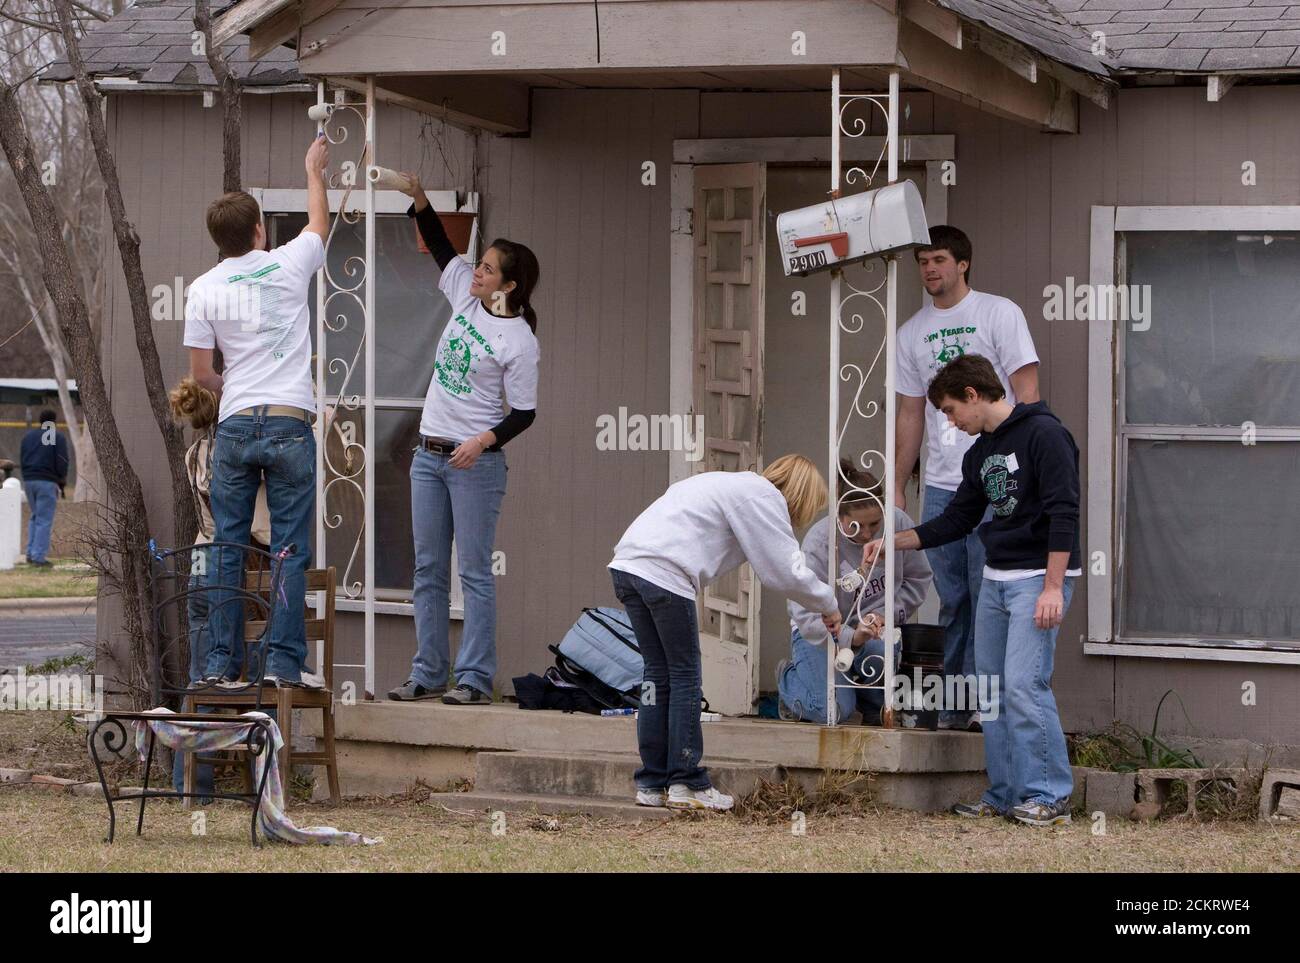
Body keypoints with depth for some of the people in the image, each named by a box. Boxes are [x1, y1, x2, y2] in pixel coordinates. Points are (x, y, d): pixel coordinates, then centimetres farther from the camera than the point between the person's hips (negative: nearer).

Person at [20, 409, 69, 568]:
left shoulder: (28, 435, 15)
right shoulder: (58, 437, -3)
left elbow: (22, 459, 15)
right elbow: (62, 463, -8)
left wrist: (27, 476, 17)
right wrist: (62, 482, 4)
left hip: (28, 480, 6)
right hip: (47, 482, -6)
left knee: (35, 517, 19)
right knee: (45, 519, -4)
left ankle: (31, 553, 13)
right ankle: (39, 557, -8)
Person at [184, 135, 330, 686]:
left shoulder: (204, 290, 2)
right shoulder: (287, 266, 0)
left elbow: (200, 373, 5)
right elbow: (319, 225, 22)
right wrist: (314, 170, 36)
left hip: (234, 427, 1)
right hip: (290, 424, -1)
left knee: (228, 548, 6)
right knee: (290, 548, 0)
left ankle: (222, 660, 5)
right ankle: (282, 661, -4)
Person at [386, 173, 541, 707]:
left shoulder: (519, 340, -11)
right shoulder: (465, 297, 7)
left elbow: (524, 413, -11)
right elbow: (439, 245, 14)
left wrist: (483, 441, -25)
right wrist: (418, 198, 0)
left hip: (474, 462, -7)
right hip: (429, 456, 7)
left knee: (474, 571, -6)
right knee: (428, 569, 8)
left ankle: (475, 679, -6)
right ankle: (427, 674, 11)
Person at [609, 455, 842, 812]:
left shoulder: (737, 485, 29)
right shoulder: (765, 497, 0)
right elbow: (787, 572, -3)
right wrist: (828, 605, 11)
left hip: (627, 564, 9)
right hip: (664, 572, -9)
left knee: (658, 672, 13)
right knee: (685, 676, 1)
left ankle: (651, 784, 14)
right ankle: (686, 783, 3)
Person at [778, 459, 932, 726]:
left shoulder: (898, 523, -13)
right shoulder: (819, 541, -23)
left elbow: (918, 579, 1)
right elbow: (806, 615, -25)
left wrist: (886, 615, -15)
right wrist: (851, 637, -41)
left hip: (873, 626, 2)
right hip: (822, 632, -2)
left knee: (880, 655, -35)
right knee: (833, 710, -19)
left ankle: (873, 706, 3)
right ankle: (789, 678, 18)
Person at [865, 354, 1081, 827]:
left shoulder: (1043, 433, -12)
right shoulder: (979, 453, 15)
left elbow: (1064, 513, -17)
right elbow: (957, 521, 22)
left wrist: (1053, 588, -22)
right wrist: (891, 541, 15)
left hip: (1040, 577, -9)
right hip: (995, 579, 9)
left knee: (1024, 685, -15)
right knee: (992, 689, 6)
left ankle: (1049, 796, -10)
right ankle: (1004, 796, 10)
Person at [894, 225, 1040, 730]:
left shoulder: (999, 314, 0)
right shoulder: (912, 333, 15)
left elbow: (1026, 391, -5)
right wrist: (897, 488, 16)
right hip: (940, 485, 5)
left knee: (989, 595, -8)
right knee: (953, 601, 8)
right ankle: (955, 704, 12)